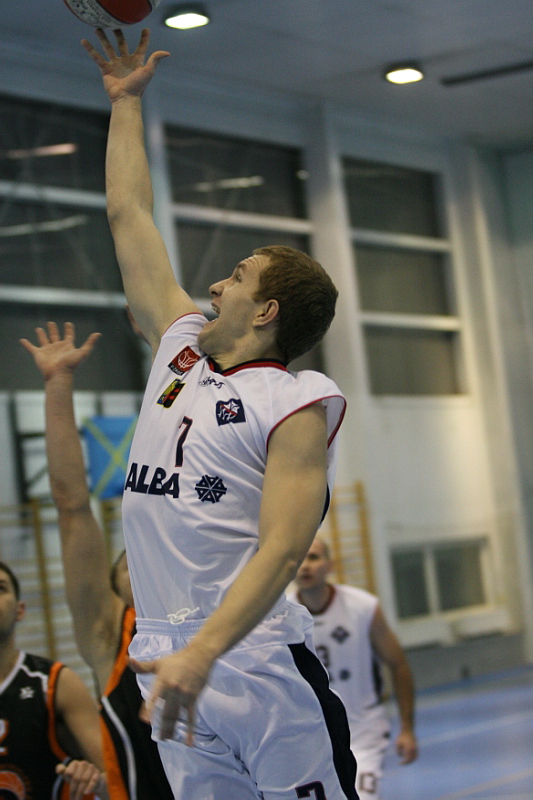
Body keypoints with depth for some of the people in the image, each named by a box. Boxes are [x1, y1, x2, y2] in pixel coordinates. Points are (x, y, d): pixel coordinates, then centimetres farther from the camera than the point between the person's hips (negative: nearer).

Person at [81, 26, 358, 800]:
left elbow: (282, 548, -17)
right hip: (172, 661, 6)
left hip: (258, 663, -6)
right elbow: (128, 215, 23)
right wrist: (126, 100, 28)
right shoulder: (182, 349, 15)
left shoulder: (297, 402, -5)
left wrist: (202, 654, -29)